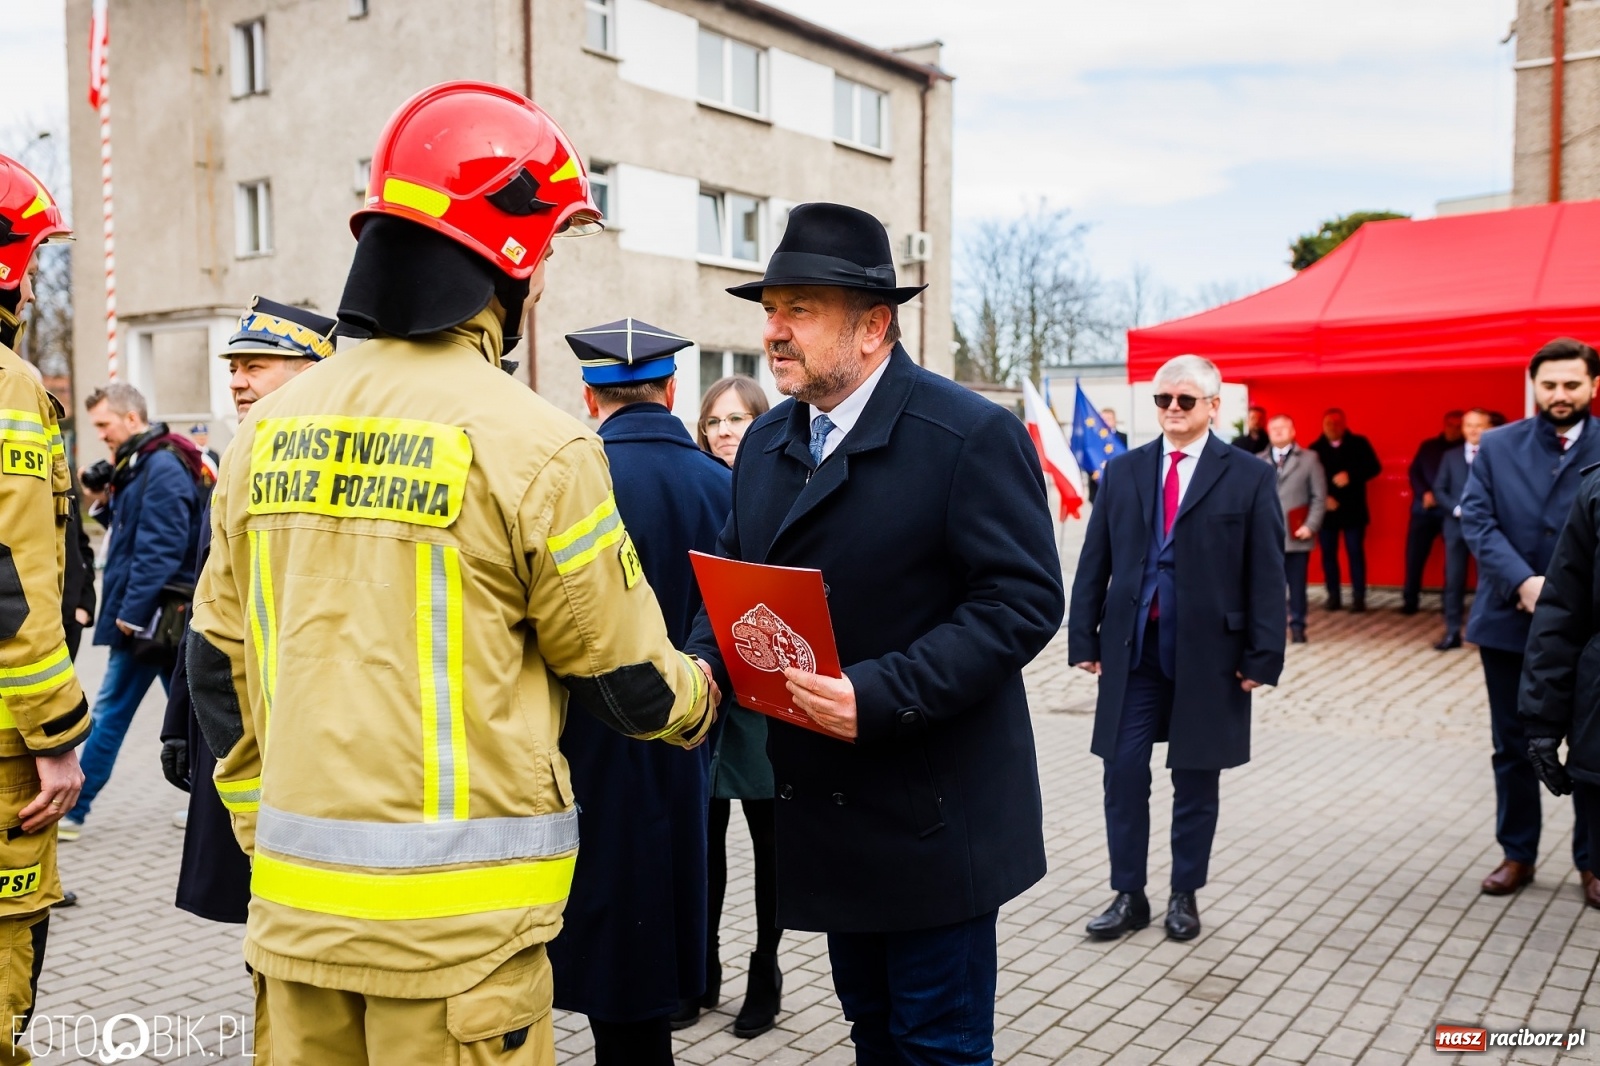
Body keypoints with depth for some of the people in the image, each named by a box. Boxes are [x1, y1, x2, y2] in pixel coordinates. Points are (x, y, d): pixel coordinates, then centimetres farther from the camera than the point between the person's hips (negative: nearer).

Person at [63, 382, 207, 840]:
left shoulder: (162, 468, -16)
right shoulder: (141, 464, 15)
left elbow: (160, 549, -21)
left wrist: (131, 612, -20)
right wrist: (102, 503, 5)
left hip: (150, 614, -10)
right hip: (161, 614, 10)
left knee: (110, 711, 0)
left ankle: (72, 810, 10)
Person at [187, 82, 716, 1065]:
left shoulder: (272, 428, 3)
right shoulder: (530, 443, -14)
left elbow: (220, 659, 11)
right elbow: (626, 675, -5)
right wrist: (699, 698, 17)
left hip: (296, 902, 6)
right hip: (455, 922, -5)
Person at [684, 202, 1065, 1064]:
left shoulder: (973, 436, -14)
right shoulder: (766, 442, 9)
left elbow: (1023, 600, -19)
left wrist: (880, 695, -28)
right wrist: (707, 664, -7)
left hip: (934, 822, -6)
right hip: (827, 813, 7)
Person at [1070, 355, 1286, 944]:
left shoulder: (1248, 476, -1)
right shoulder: (1124, 470, 7)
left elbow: (1267, 573, -3)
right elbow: (1094, 560, 7)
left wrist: (1262, 656, -8)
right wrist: (1084, 637, 2)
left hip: (1207, 652, -2)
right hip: (1132, 648, 2)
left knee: (1196, 781, 9)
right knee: (1123, 774, 2)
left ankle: (1185, 895, 25)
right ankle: (1129, 895, 16)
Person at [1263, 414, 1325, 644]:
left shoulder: (1309, 458, 7)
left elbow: (1319, 497, 2)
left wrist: (1311, 526, -9)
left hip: (1296, 535, -1)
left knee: (1297, 585, 4)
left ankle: (1297, 627, 14)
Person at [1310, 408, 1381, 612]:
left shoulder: (1359, 443, 4)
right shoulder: (1315, 448, 5)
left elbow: (1374, 467, -3)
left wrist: (1351, 476, -17)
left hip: (1352, 508, -1)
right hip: (1326, 508, 1)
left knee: (1356, 552, -3)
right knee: (1328, 553, 2)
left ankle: (1358, 597, 0)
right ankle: (1334, 596, 8)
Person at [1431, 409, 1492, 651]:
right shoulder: (1450, 456, 10)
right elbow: (1439, 489, 5)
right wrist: (1457, 509, -10)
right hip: (1457, 525, 2)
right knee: (1453, 580, 2)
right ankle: (1453, 633, 6)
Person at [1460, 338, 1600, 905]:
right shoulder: (1497, 446, 3)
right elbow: (1475, 520, -5)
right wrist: (1523, 582, -18)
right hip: (1510, 620, 2)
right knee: (1513, 747, 12)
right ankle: (1517, 853, 25)